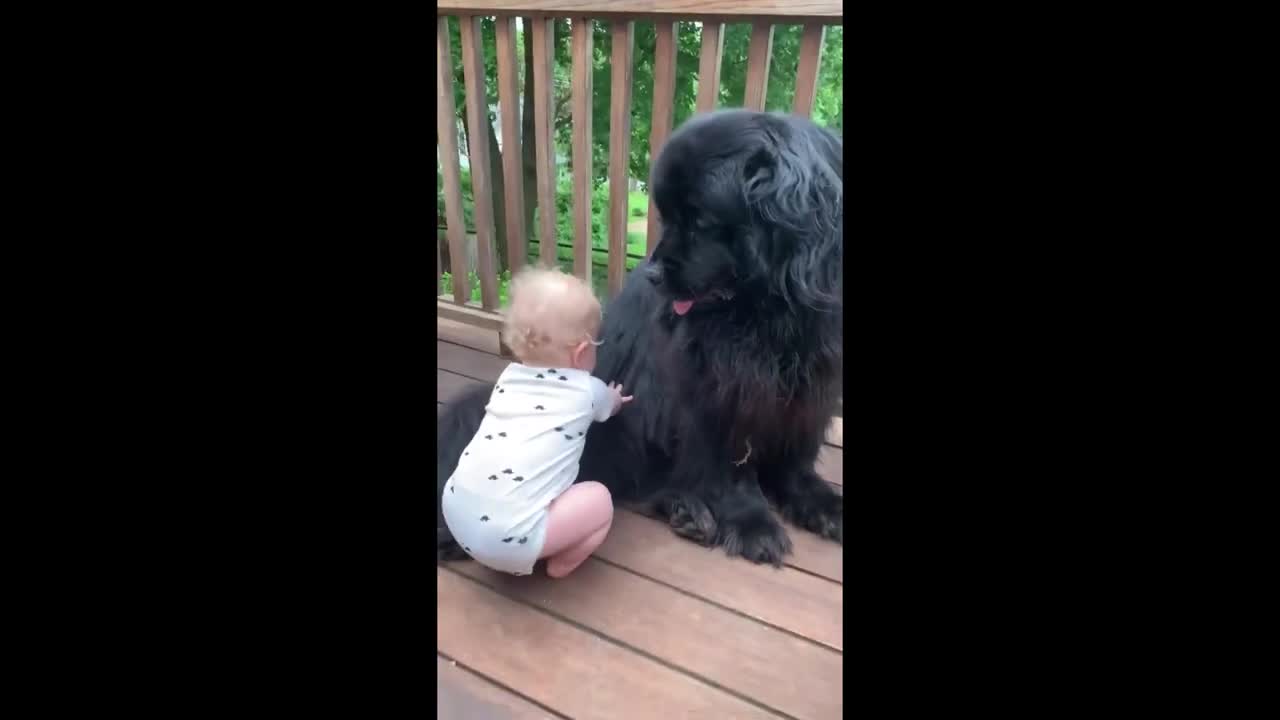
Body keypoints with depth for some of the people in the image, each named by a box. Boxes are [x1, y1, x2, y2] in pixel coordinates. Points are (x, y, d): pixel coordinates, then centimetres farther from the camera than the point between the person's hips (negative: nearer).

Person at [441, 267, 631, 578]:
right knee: (600, 500, 8)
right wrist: (614, 398, 56)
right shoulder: (588, 390, 6)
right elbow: (613, 405, 30)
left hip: (455, 509, 6)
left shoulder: (509, 376, 17)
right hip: (508, 535, -5)